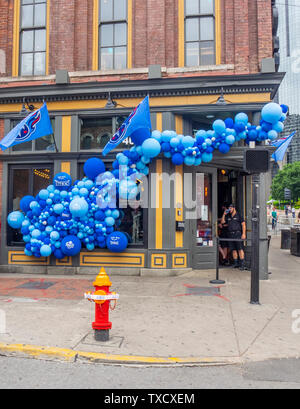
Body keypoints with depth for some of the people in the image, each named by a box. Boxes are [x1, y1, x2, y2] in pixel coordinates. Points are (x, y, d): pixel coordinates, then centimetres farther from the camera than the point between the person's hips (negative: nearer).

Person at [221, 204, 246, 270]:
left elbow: (243, 224, -3)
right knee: (233, 250, 6)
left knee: (240, 249, -9)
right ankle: (236, 263, 13)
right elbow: (222, 222, 15)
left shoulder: (238, 216, 1)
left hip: (237, 233, -6)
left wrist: (243, 234, -12)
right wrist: (224, 214, 5)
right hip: (230, 234, 6)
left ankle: (242, 264, -10)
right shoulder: (228, 216, 18)